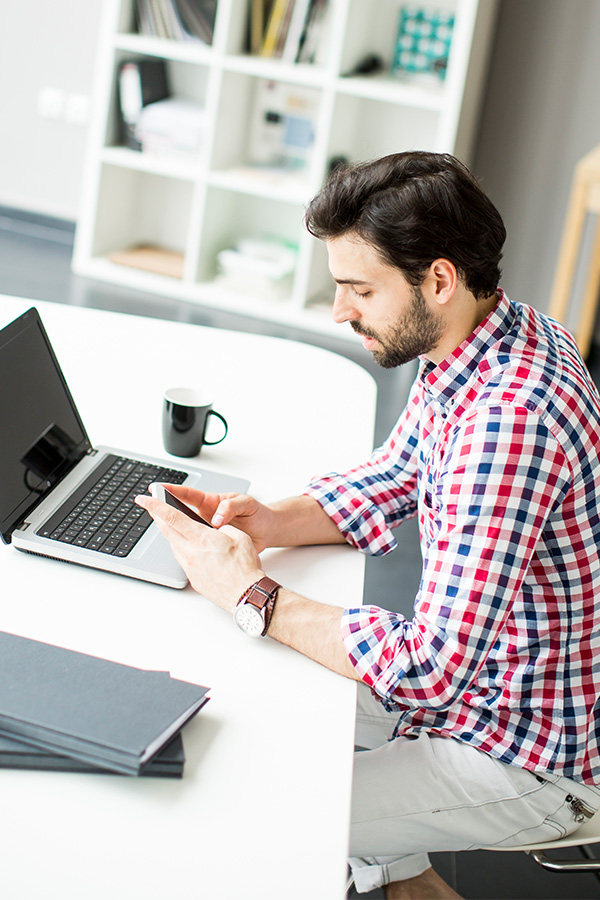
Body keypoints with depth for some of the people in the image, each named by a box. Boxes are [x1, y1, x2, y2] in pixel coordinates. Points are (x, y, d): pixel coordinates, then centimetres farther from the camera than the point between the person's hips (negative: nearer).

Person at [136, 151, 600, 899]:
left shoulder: (510, 417, -35)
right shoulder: (481, 344, -4)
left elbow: (431, 667, -35)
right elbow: (394, 478, 10)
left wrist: (254, 596, -25)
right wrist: (273, 522, -7)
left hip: (529, 758, -9)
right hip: (473, 673, 9)